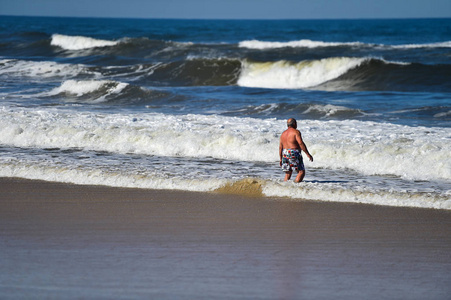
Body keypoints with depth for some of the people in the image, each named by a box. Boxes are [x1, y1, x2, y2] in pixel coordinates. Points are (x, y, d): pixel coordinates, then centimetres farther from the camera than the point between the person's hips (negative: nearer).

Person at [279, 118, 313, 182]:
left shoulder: (283, 133, 14)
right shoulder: (296, 132, -7)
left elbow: (280, 147, 14)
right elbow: (301, 143, -16)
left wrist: (281, 159, 20)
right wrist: (308, 154, -15)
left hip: (285, 155, 7)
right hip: (294, 154, -7)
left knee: (288, 173, 15)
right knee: (301, 172, -3)